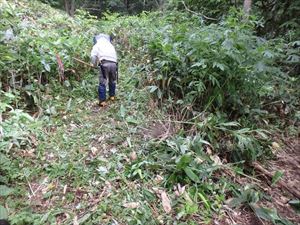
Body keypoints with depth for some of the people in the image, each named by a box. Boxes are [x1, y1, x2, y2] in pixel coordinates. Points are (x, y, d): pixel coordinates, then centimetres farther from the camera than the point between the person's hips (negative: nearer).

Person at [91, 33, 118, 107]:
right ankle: (112, 96, 33)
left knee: (102, 82, -1)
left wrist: (95, 64, 16)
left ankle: (102, 101, -2)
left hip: (104, 63, -4)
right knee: (112, 81, 21)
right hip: (114, 63, 4)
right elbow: (115, 55, 19)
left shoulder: (97, 45, 16)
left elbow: (93, 56, 2)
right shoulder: (111, 45, 30)